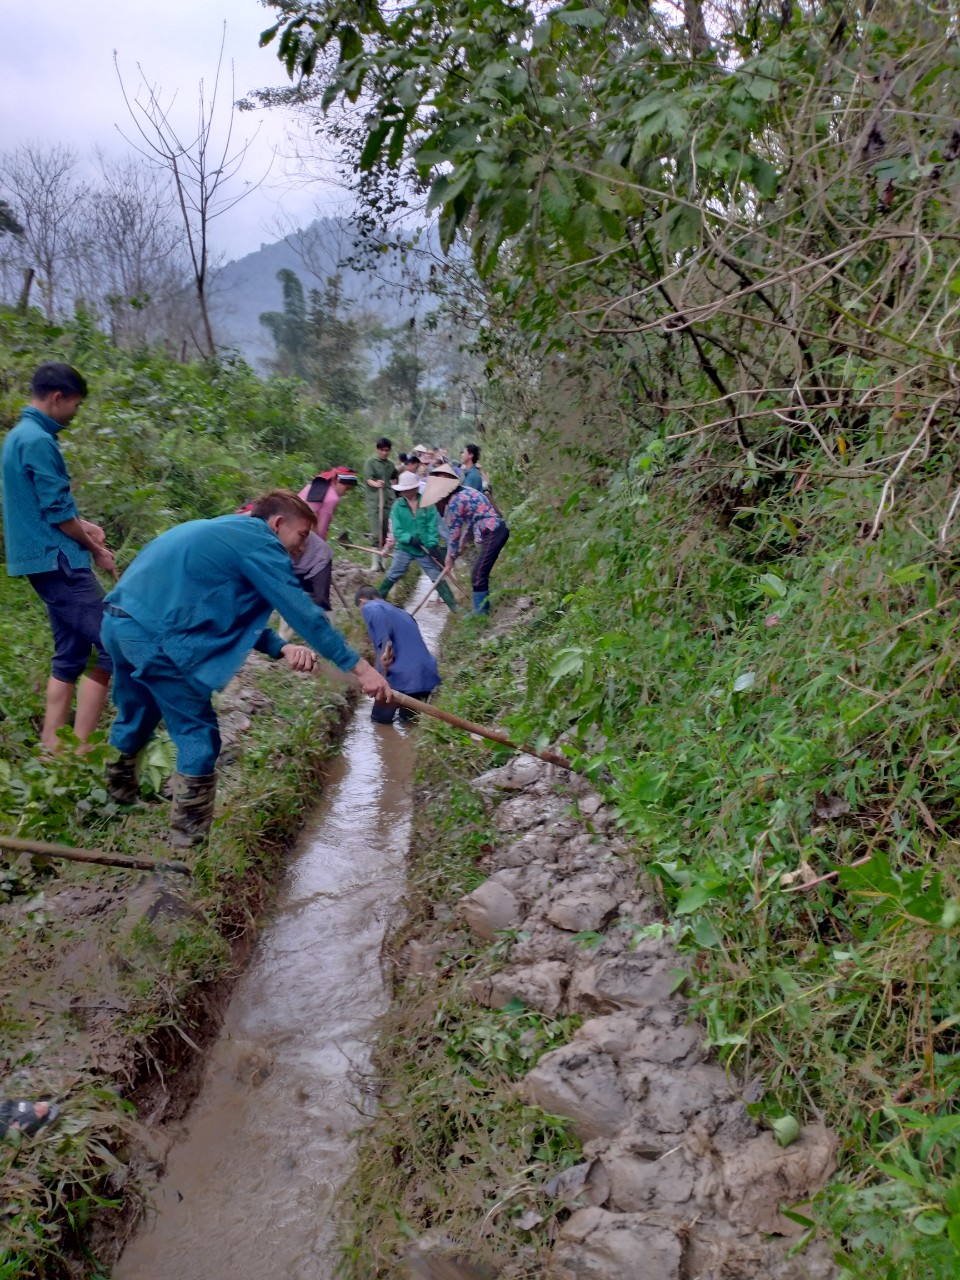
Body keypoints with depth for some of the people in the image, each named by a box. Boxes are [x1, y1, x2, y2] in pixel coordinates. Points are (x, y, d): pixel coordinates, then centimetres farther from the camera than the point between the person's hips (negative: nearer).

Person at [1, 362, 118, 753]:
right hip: (58, 561, -10)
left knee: (70, 654, 13)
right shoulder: (38, 441, -15)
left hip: (46, 560, 10)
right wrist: (96, 549, -3)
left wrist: (83, 526, 12)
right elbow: (57, 513, -16)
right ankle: (79, 749, -8)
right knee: (111, 647, -10)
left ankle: (52, 748, 15)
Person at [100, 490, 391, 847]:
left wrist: (282, 648, 3)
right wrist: (362, 668, -8)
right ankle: (189, 836, 11)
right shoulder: (259, 542, -6)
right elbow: (304, 613, -11)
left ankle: (116, 796, 43)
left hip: (118, 620, 10)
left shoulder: (227, 532, 22)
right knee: (198, 733, 3)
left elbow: (238, 616, 19)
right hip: (153, 635, -9)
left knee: (134, 720, 26)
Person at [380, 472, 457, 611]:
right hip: (404, 548, 1)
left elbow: (432, 527, -9)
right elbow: (396, 530, -10)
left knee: (437, 577, 4)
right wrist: (410, 538, -26)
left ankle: (453, 605, 11)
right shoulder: (398, 506, -5)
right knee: (392, 577, 8)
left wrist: (433, 545, -21)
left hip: (425, 549, -1)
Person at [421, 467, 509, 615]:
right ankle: (483, 607, 25)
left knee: (478, 574, -5)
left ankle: (480, 612, 2)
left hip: (493, 533, -10)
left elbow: (454, 533, -6)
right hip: (496, 530, 10)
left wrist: (450, 557, 6)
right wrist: (461, 547, 26)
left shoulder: (454, 502, -14)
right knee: (480, 571, 17)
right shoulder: (464, 493, 14)